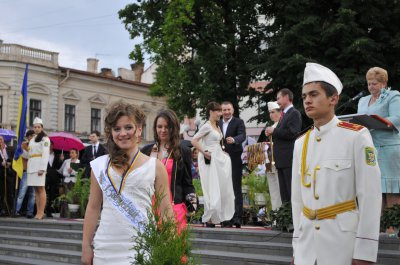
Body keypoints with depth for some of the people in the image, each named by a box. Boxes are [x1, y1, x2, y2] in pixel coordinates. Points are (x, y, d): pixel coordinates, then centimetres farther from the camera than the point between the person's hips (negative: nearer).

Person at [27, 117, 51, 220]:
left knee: (41, 188, -9)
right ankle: (38, 212, 7)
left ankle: (41, 212, -10)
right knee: (36, 189, 6)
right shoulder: (32, 140, 21)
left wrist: (42, 168, -18)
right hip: (32, 166, 8)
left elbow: (45, 154, -11)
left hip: (39, 166, -8)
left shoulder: (45, 139, -3)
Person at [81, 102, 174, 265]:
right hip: (105, 250, 2)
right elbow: (93, 208, 9)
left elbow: (166, 211, 1)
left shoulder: (155, 167, 1)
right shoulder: (100, 166, 6)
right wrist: (86, 246, 6)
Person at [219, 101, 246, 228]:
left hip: (235, 160, -5)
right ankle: (227, 217, 13)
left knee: (236, 188, -4)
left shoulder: (238, 122, -2)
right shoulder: (218, 123, 12)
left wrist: (234, 140, -38)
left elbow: (242, 136, -18)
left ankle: (237, 217, -3)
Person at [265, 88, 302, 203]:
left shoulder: (294, 113, -8)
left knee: (292, 191, -7)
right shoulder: (284, 114, 20)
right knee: (284, 191, 10)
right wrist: (272, 133, 6)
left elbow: (292, 133, -20)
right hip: (282, 159, 9)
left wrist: (274, 131, -11)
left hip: (289, 159, -9)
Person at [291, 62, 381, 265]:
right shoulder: (300, 143, 7)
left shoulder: (356, 137, -8)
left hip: (344, 241, -4)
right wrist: (297, 246, 9)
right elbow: (297, 198, 9)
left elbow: (370, 197, -11)